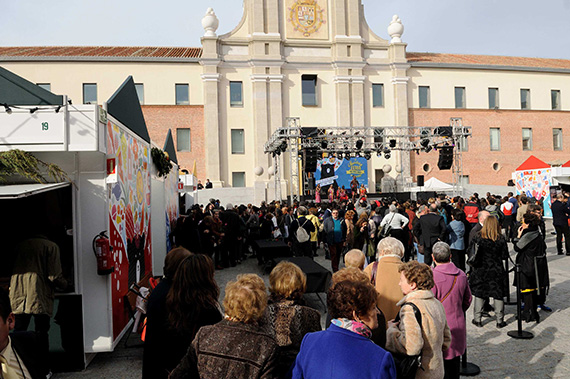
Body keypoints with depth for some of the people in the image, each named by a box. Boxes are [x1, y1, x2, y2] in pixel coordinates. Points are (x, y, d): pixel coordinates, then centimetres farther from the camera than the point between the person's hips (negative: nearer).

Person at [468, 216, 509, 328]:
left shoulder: (478, 237, -10)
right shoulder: (501, 239, -8)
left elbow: (474, 254, -9)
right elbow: (505, 256, -4)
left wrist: (473, 268, 4)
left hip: (481, 270, 0)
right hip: (497, 271, 1)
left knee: (479, 294, 9)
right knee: (498, 295, 11)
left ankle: (477, 319, 15)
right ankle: (500, 320, 19)